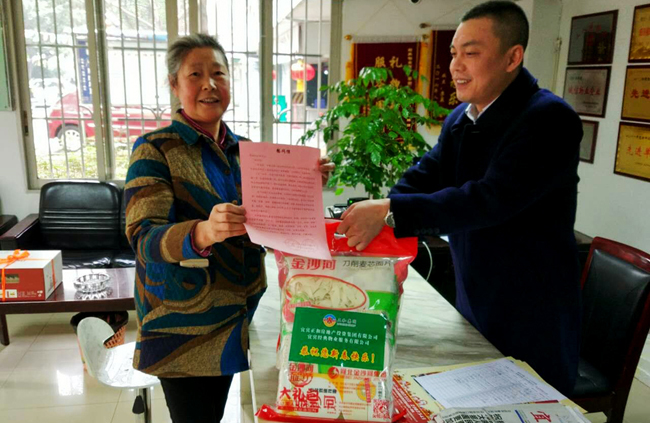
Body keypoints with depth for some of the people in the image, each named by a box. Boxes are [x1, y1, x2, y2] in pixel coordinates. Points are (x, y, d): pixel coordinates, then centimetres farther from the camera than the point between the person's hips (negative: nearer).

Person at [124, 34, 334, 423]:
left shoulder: (244, 150, 5)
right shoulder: (155, 149, -11)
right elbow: (143, 237, -22)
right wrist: (203, 233, -42)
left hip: (239, 315, 5)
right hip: (183, 323, -5)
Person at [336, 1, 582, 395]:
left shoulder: (550, 119, -22)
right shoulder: (460, 119, 4)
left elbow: (491, 199, -32)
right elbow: (423, 177, -2)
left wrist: (390, 211, -36)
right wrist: (368, 219, -19)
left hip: (532, 314, -7)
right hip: (473, 299, 7)